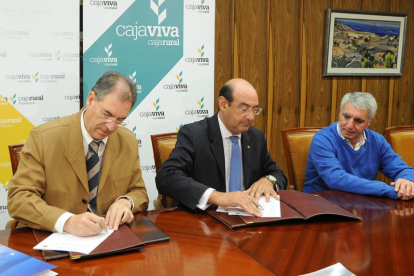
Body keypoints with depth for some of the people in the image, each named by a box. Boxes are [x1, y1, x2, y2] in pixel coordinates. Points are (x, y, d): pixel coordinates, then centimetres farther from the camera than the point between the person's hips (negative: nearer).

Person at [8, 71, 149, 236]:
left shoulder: (128, 142, 2)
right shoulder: (43, 138, -10)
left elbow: (139, 192, 10)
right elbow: (18, 198, -14)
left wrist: (126, 202, -13)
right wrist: (67, 221, -29)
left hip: (109, 240, 2)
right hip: (52, 239, -2)